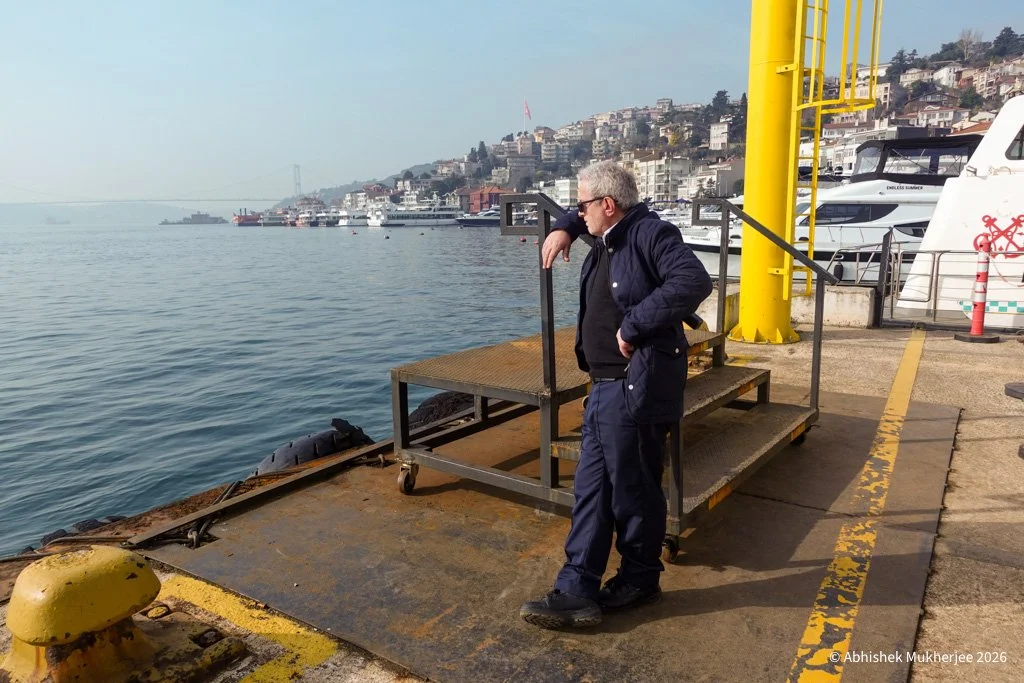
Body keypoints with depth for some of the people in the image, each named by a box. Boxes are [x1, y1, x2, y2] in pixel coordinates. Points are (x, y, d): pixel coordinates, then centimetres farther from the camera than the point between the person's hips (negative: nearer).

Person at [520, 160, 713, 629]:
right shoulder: (608, 237, 15)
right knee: (591, 489, 9)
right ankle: (577, 591, 16)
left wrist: (634, 325, -25)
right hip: (605, 386, 10)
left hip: (636, 389, -10)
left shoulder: (650, 232, -13)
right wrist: (564, 228, 17)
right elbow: (583, 217, 38)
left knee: (634, 492, 6)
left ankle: (640, 581, 27)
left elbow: (694, 281, -28)